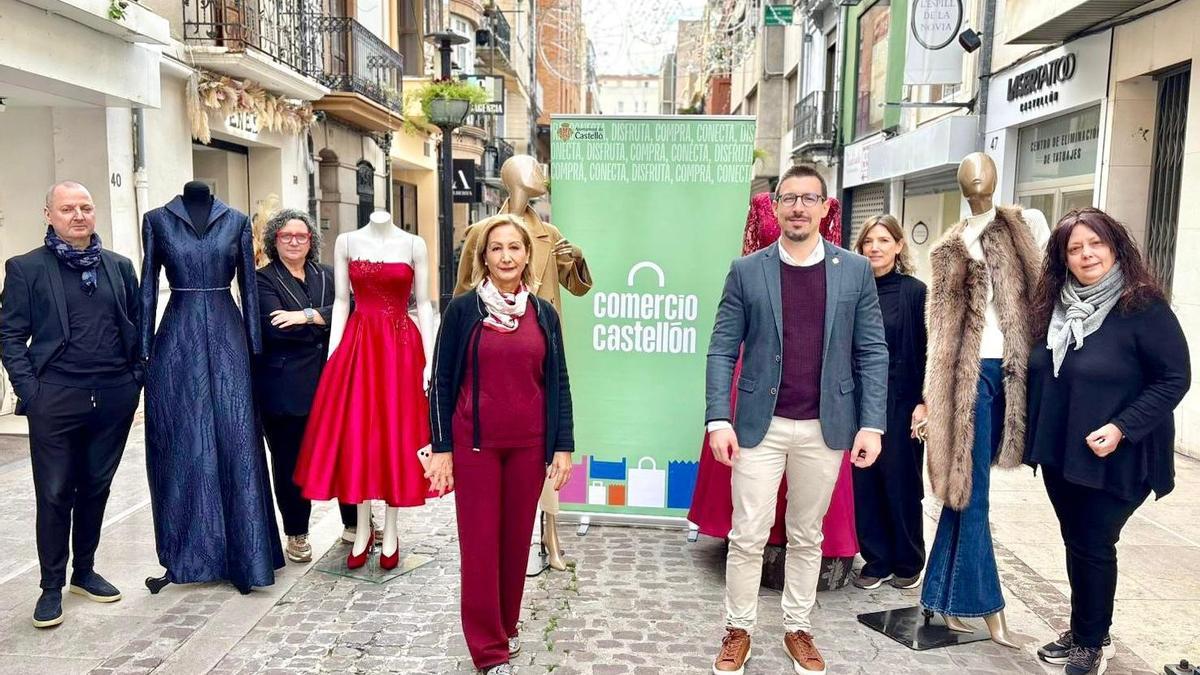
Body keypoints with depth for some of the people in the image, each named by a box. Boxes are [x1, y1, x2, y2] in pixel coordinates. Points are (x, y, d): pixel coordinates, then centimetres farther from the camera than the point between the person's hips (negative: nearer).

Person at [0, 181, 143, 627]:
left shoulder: (119, 267, 9)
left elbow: (137, 326, 13)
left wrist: (135, 376, 4)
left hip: (113, 399, 3)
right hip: (56, 400, -3)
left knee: (95, 488, 14)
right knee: (55, 494, 5)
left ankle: (85, 571, 29)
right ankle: (52, 586, 18)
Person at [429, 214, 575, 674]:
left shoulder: (544, 314, 5)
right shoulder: (462, 309, -3)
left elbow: (558, 384, 7)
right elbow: (442, 381, -1)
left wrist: (563, 446, 2)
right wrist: (441, 448, -5)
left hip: (529, 445, 2)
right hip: (475, 444, -2)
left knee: (517, 538, 11)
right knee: (480, 542, 2)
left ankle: (507, 625, 33)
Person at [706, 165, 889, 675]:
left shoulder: (855, 271, 2)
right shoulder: (746, 271, -1)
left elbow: (872, 352, 2)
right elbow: (722, 350, -2)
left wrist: (871, 424, -4)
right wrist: (719, 420, -10)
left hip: (825, 427, 1)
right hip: (760, 424, -1)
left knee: (807, 536, 14)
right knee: (748, 536, 3)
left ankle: (798, 628, 31)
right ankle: (738, 629, 22)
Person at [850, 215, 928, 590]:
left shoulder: (914, 291, -4)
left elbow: (926, 351, -5)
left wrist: (924, 402, -10)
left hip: (900, 402, -3)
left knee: (900, 481, 6)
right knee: (865, 481, 7)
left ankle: (908, 562, 24)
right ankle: (876, 559, 21)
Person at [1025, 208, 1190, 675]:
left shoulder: (1144, 308, -13)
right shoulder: (1056, 306, 5)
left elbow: (1175, 378, -13)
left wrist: (1122, 427, -22)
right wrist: (1036, 435, 9)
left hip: (1114, 459, -6)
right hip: (1059, 453, 6)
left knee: (1093, 546, 3)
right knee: (1076, 543, 16)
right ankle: (1084, 632, 32)